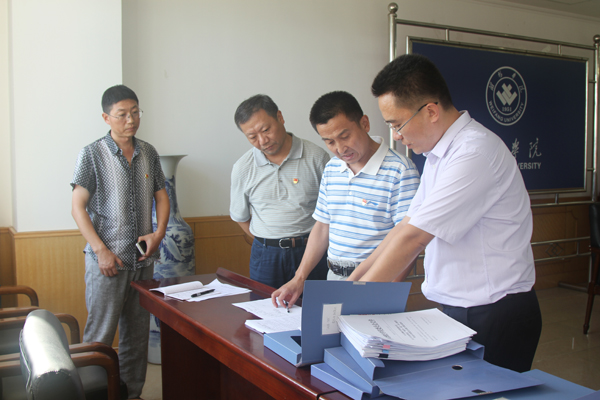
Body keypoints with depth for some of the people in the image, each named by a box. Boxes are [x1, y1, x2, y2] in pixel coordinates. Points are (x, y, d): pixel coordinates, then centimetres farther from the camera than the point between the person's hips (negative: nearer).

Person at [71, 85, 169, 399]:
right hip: (107, 259, -5)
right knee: (100, 335, -2)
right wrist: (101, 251, -15)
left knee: (137, 332, 13)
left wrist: (159, 233, -1)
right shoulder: (92, 154, -6)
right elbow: (78, 207, -8)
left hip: (143, 259, 5)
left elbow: (161, 196, 15)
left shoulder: (148, 153, 7)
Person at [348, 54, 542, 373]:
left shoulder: (476, 152, -22)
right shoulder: (439, 153, 8)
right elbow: (406, 226, 11)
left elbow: (413, 238, -23)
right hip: (456, 310, 8)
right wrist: (353, 278, 6)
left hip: (495, 317, -8)